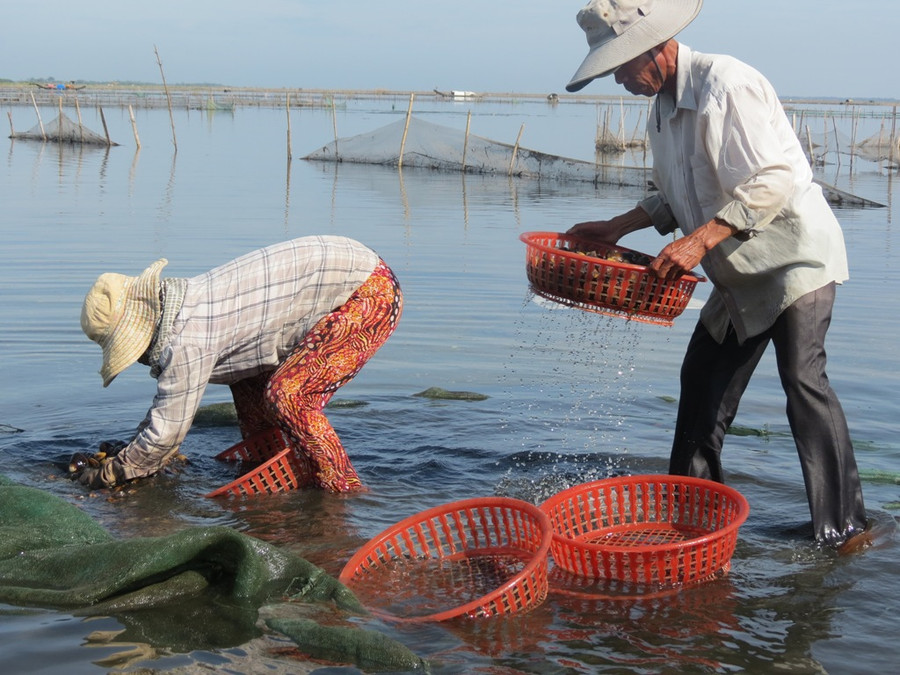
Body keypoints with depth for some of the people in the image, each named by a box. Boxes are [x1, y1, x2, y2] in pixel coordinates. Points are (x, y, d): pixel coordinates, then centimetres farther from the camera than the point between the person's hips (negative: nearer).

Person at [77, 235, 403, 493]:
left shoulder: (188, 339, -23)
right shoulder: (185, 303, 6)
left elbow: (166, 433, -14)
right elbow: (168, 399, 20)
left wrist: (109, 474, -3)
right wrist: (132, 454, 20)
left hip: (370, 293, -10)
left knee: (288, 395, -15)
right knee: (246, 375, 13)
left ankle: (345, 495, -2)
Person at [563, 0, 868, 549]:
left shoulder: (727, 84, -20)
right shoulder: (663, 110, 9)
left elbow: (772, 183, -27)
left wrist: (699, 242, -31)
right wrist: (616, 228, 10)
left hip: (796, 255, -9)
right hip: (741, 276, 10)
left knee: (802, 377, -15)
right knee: (704, 379, 11)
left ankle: (844, 525, -8)